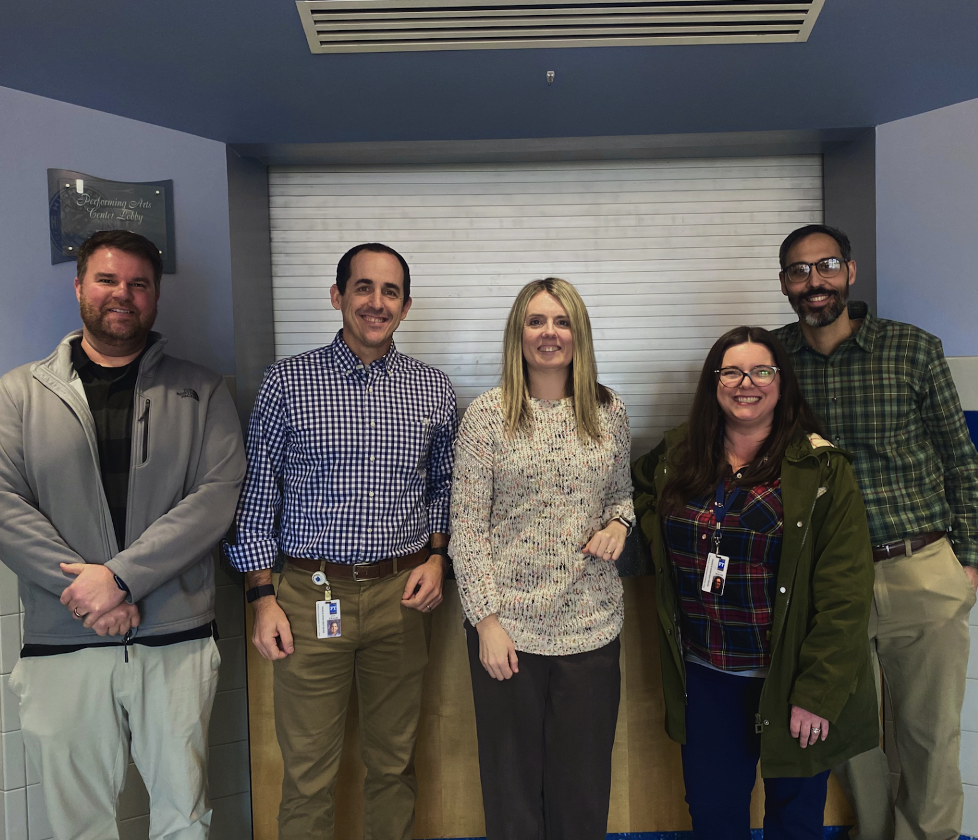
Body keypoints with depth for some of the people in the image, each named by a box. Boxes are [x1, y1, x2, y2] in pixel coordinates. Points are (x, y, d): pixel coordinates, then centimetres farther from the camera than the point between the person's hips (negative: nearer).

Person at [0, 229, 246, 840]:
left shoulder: (201, 391, 5)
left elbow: (221, 493, -7)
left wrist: (121, 575, -15)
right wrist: (86, 590, -13)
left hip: (177, 638, 0)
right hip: (62, 644, 1)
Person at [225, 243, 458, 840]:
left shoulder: (433, 390, 4)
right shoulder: (287, 382, -3)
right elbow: (258, 496, 1)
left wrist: (436, 556, -1)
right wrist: (263, 597, -3)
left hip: (402, 595, 2)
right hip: (311, 595, -2)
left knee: (395, 761, 16)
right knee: (308, 772, 9)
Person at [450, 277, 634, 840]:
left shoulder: (609, 412, 4)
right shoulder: (488, 414, -5)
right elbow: (467, 525, -5)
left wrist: (618, 523, -5)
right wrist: (486, 619, -10)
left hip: (592, 624, 3)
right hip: (509, 625, -2)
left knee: (584, 782, 14)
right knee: (513, 779, 13)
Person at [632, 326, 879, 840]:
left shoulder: (821, 470, -12)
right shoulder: (677, 457, 1)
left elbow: (845, 594, -13)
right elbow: (639, 488, 23)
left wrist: (817, 694, -15)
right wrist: (657, 533, 3)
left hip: (791, 678, -3)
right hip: (705, 676, 3)